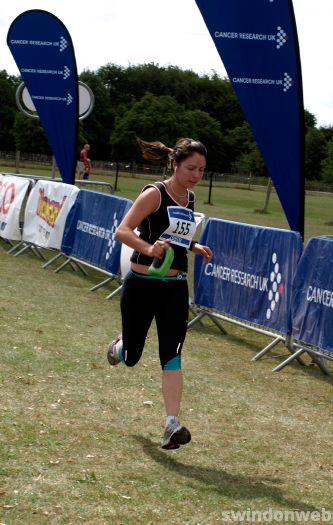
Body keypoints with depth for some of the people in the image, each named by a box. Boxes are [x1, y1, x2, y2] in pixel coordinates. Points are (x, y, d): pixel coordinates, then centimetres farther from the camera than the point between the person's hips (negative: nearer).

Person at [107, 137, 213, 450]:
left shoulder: (190, 199, 9)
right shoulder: (155, 194, -13)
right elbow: (122, 231, -21)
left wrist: (194, 247, 6)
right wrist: (149, 248, -38)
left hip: (175, 289, 4)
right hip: (141, 285, -4)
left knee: (172, 355, -9)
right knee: (131, 357, 10)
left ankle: (172, 425, -13)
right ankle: (119, 346, 48)